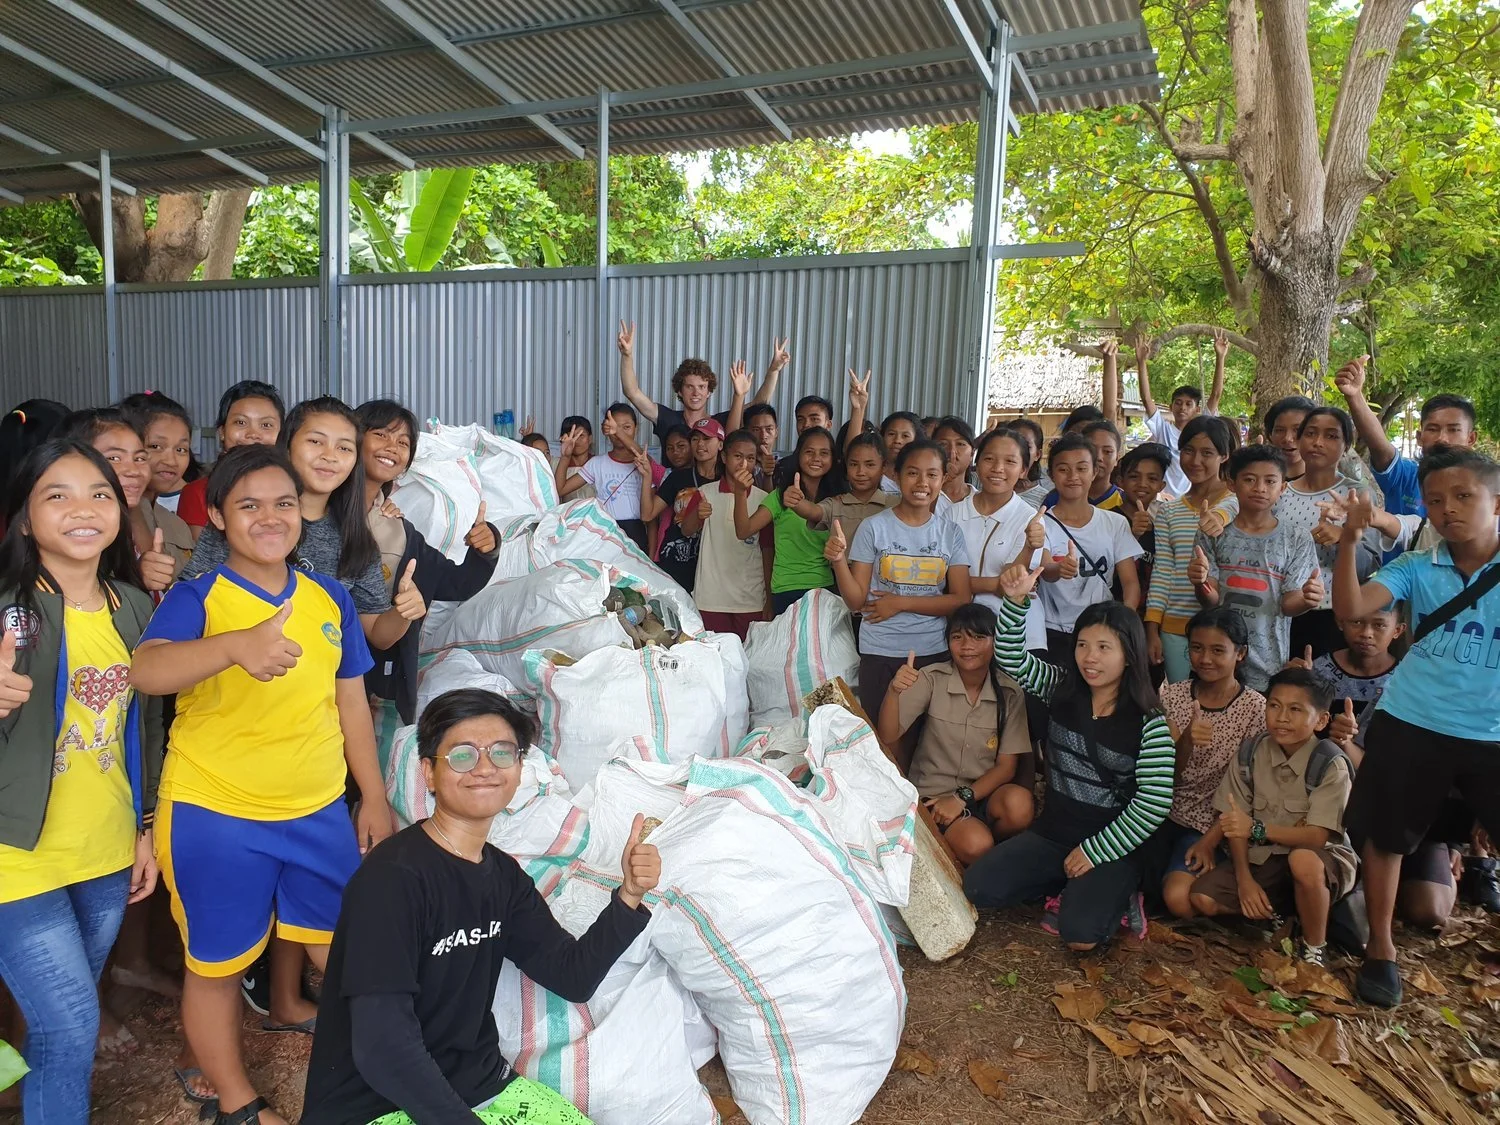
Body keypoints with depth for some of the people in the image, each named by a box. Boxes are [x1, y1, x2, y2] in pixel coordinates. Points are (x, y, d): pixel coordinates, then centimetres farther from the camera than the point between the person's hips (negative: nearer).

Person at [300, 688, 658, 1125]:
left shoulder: (503, 875, 3)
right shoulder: (392, 877, -21)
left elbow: (573, 977, 2)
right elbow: (382, 1045, -24)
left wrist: (629, 895, -12)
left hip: (481, 1084, 7)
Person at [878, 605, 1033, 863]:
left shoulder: (1010, 692, -3)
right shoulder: (932, 679, -7)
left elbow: (1006, 766, -3)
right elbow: (888, 738, -14)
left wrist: (963, 797, -18)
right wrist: (894, 691, -33)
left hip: (983, 791, 3)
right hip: (933, 793, -2)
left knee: (1019, 804, -30)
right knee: (975, 844, -30)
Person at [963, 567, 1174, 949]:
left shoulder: (1148, 723, -12)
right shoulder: (1063, 690, -1)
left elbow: (1154, 804, -15)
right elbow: (1012, 659, -9)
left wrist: (1095, 851, -14)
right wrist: (1015, 601, -26)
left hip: (1109, 846, -4)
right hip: (1051, 834, 5)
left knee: (1080, 936, -25)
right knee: (979, 888, -11)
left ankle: (1117, 893, 7)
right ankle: (1068, 885, 9)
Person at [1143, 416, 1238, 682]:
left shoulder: (1238, 501, 2)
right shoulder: (1168, 511, 11)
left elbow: (1232, 508, -24)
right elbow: (1161, 571, 6)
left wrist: (1219, 516, -48)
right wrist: (1152, 629, -1)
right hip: (1175, 628, 3)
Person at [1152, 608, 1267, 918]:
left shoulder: (1256, 708, -7)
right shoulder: (1171, 695, 0)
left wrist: (1211, 840, -12)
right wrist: (1185, 743, -26)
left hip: (1210, 823, -3)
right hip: (1163, 811, 3)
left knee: (1179, 897, -26)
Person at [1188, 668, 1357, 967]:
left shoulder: (1331, 764, -18)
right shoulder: (1251, 753, -5)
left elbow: (1317, 837, -23)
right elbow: (1236, 822, -3)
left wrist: (1256, 829, -32)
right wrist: (1244, 877, -14)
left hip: (1322, 860, -4)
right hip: (1264, 860, 4)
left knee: (1303, 860, -39)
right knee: (1203, 898, -15)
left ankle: (1314, 946, -12)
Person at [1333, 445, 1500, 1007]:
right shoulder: (1416, 567, -1)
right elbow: (1350, 607, -16)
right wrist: (1349, 542, -27)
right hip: (1409, 726, 1)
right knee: (1386, 837, 11)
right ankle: (1380, 949, 28)